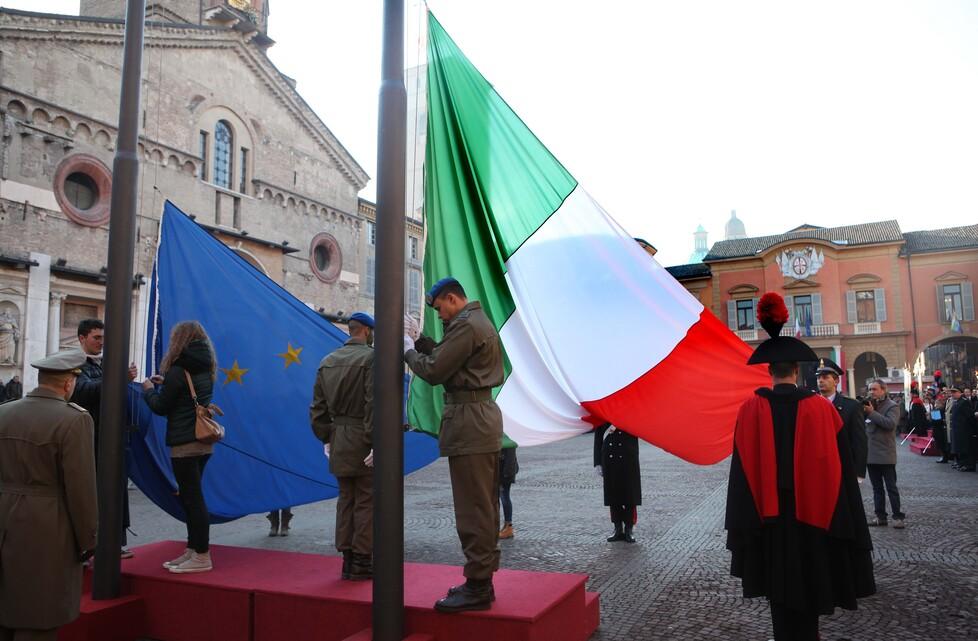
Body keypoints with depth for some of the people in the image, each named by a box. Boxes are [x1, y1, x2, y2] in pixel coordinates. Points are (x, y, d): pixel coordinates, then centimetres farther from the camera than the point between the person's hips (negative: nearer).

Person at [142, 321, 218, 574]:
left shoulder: (178, 371, -14)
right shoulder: (205, 369, 10)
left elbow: (161, 407, -7)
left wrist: (149, 390, 10)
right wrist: (164, 384, 16)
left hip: (184, 444, -8)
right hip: (203, 441, 8)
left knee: (192, 498, -3)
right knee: (192, 496, 16)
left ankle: (201, 556, 2)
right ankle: (192, 550, 23)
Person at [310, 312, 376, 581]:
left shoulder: (327, 362, 10)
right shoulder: (371, 358, -12)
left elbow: (318, 406, 11)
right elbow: (375, 404, -19)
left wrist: (326, 438, 17)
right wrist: (376, 443, -17)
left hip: (339, 440, 7)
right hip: (362, 440, -7)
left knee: (346, 499, 14)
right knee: (366, 501, 2)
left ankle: (347, 558, 20)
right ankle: (362, 562, 8)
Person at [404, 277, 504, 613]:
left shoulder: (466, 325, -13)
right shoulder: (480, 321, 20)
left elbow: (434, 372, -15)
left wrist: (409, 351, 0)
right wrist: (432, 348, 8)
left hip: (468, 420, -11)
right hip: (483, 415, 11)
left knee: (473, 508, -6)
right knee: (483, 506, 14)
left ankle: (477, 587, 0)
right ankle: (482, 580, 22)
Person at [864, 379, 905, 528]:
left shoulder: (892, 406, -6)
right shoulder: (868, 404, 10)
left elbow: (890, 424, -21)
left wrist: (872, 413, -20)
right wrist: (862, 412, -9)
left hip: (885, 455, -6)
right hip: (870, 454, 6)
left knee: (891, 488, 0)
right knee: (877, 488, 12)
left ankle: (898, 517, 7)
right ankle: (880, 516, 18)